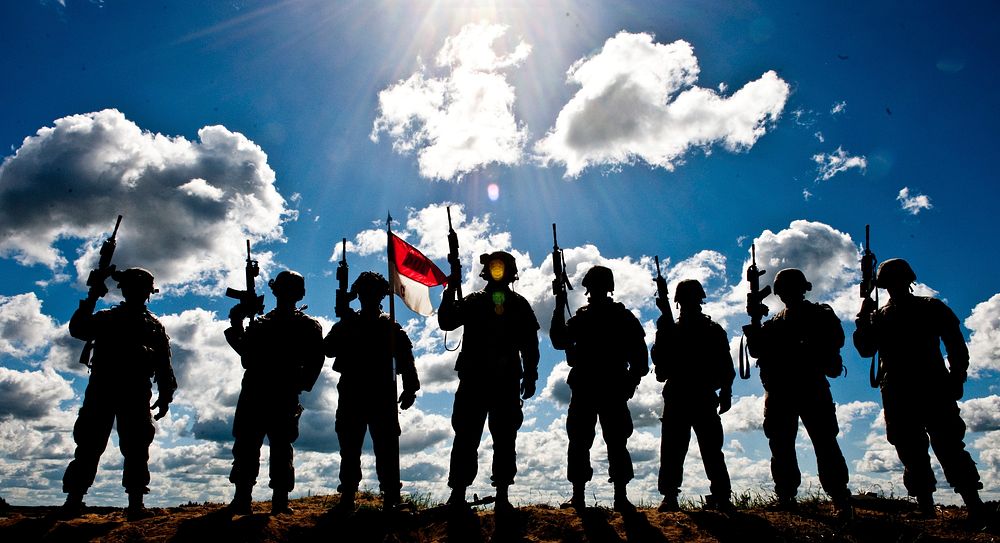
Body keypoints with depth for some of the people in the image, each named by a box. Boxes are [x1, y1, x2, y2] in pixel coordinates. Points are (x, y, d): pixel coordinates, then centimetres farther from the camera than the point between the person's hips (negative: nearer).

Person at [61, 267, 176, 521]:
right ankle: (73, 501, 0)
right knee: (89, 443, -3)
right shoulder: (106, 317, 20)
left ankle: (135, 503, -7)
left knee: (136, 447, -6)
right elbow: (78, 330, 1)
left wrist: (164, 397, 1)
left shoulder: (155, 327, 16)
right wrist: (91, 300, -5)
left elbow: (164, 368, 10)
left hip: (136, 393, -1)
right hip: (102, 388, 1)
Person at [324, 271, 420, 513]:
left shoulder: (392, 327, 8)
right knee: (349, 450, 5)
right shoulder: (347, 324, 13)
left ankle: (391, 500, 1)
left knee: (386, 451, -3)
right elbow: (330, 349, -2)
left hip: (383, 397, -2)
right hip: (351, 397, 2)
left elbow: (405, 359, 2)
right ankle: (347, 498, 13)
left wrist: (410, 389, -9)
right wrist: (344, 324, -12)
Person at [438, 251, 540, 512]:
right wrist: (451, 290, -12)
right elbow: (446, 322, -5)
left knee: (505, 440, 4)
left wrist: (530, 376, 2)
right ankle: (458, 494, 5)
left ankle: (502, 495, 11)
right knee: (466, 438, 0)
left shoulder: (519, 305, 9)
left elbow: (529, 345, 8)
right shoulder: (471, 302, 8)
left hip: (507, 383, 1)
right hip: (473, 382, 0)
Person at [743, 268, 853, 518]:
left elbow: (835, 341, -9)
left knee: (824, 442, -9)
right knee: (780, 444, 5)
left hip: (812, 387, -4)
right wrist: (756, 326, -8)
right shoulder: (774, 322, 18)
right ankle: (786, 496, 13)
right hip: (779, 392, 5)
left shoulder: (820, 315, 7)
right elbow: (757, 350, 9)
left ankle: (841, 499, -6)